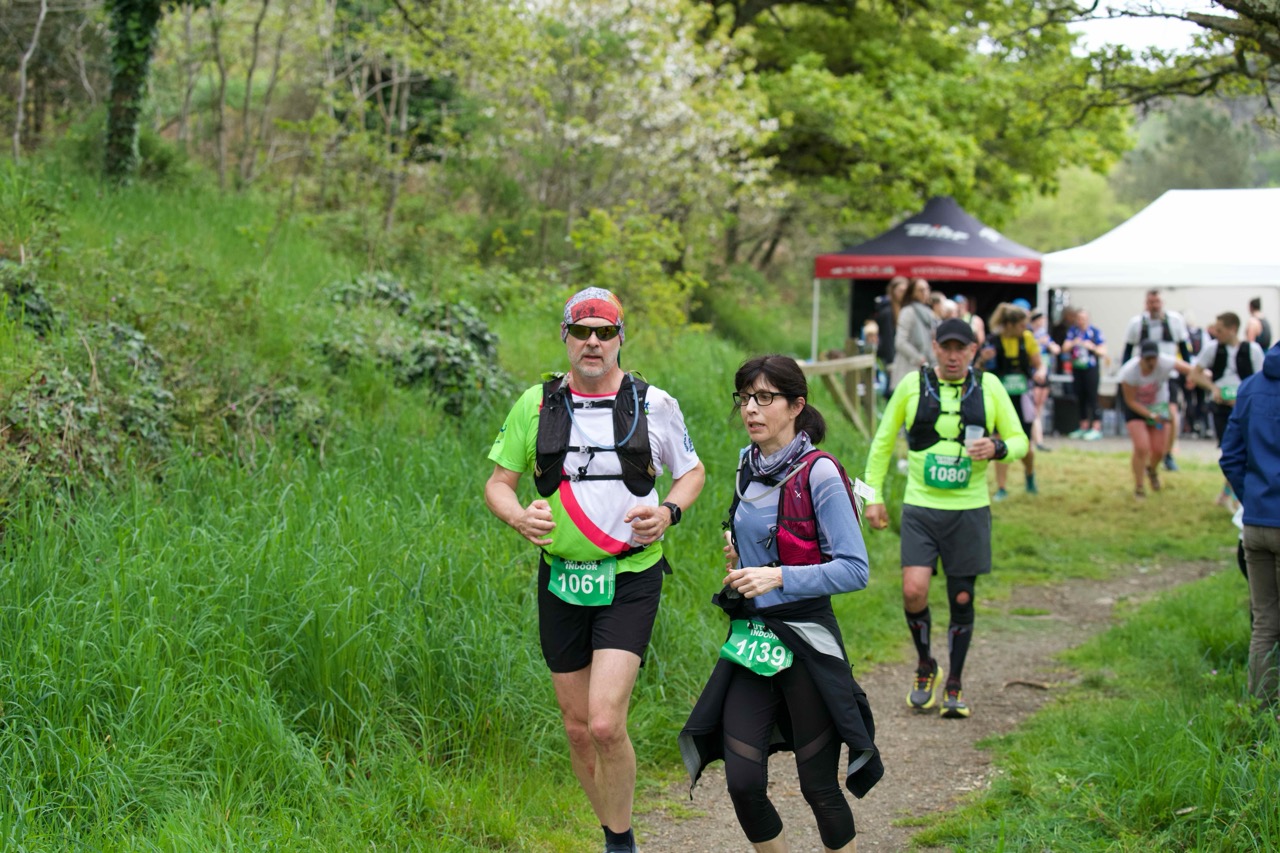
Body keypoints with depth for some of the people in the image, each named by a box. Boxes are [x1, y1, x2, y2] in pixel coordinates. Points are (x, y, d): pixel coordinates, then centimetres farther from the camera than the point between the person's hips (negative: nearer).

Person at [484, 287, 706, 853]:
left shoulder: (655, 404, -1)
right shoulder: (535, 404, 3)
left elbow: (691, 471, 13)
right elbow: (498, 482, 8)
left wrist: (668, 510, -8)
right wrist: (519, 516, -14)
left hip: (630, 579, -3)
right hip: (562, 581, 3)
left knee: (605, 723, -17)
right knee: (577, 728, 9)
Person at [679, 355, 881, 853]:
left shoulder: (819, 474, -13)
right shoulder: (749, 466, 8)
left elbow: (855, 569, -16)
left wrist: (778, 577, -25)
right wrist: (737, 548, 7)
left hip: (806, 641, -6)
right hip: (750, 639, 6)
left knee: (818, 786, 4)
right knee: (743, 784, 0)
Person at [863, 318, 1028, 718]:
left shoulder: (989, 386, 2)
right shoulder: (912, 385, 0)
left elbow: (1019, 440, 7)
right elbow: (883, 441, 10)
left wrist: (997, 448, -17)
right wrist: (873, 495, 5)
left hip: (969, 509, 1)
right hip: (920, 508, -1)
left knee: (962, 599, 5)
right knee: (914, 591, -14)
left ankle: (954, 686, 21)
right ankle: (925, 666, 13)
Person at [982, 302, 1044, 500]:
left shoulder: (1027, 338, -4)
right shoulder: (993, 341, -10)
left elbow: (1039, 364, 4)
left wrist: (1041, 373, -19)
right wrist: (984, 359, -23)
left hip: (1022, 398, 2)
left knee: (1024, 446, 5)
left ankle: (1030, 473, 37)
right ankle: (1001, 488, 1)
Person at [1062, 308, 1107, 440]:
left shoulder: (1095, 331, -4)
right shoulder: (1072, 331, 7)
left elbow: (1103, 351, -3)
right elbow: (1065, 348, 3)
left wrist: (1092, 347, -20)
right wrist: (1073, 343, -16)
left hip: (1091, 369, -4)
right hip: (1077, 368, 5)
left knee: (1092, 398, -7)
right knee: (1080, 399, 10)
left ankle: (1096, 429, -4)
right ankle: (1084, 427, 19)